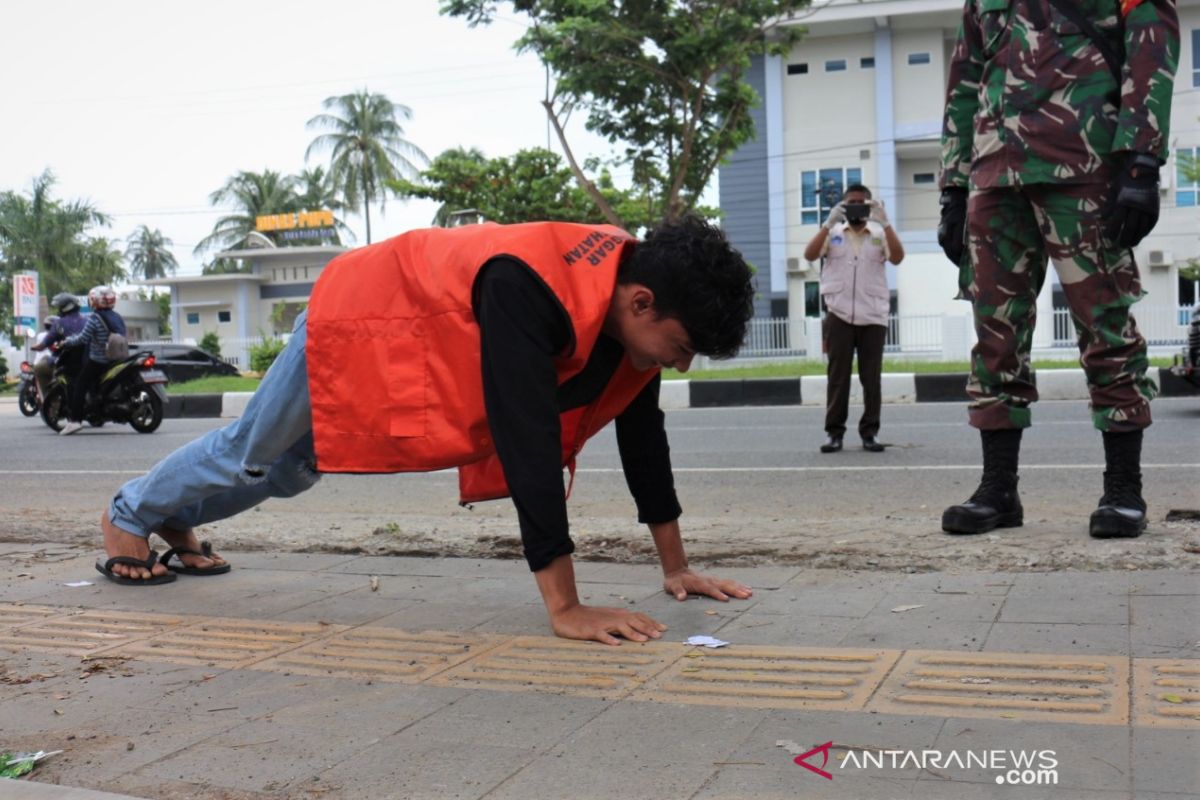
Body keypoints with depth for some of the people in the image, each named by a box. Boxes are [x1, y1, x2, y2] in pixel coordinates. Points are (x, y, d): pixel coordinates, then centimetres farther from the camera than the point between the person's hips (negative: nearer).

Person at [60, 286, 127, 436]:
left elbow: (83, 339, -14)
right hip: (116, 360, 7)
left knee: (79, 385, -3)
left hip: (97, 360, -7)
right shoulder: (117, 318, 10)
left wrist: (66, 341, 2)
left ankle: (74, 420, -13)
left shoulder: (94, 318, -11)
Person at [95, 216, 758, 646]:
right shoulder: (530, 289, -45)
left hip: (428, 342, 8)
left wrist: (674, 567, -8)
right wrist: (565, 608, -48)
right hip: (361, 316, -8)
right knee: (251, 451, 16)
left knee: (289, 471, 27)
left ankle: (175, 518, 55)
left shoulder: (635, 288, -18)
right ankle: (128, 516, 46)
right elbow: (528, 441, -49)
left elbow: (642, 432, -10)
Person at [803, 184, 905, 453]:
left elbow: (898, 257, -8)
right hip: (839, 316, 0)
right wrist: (828, 223, -18)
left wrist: (885, 223, -17)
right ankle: (834, 432, 6)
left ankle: (869, 432, 10)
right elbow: (810, 255, -7)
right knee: (838, 375, 2)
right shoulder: (833, 233, 8)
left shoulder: (879, 234, 7)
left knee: (871, 376, 3)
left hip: (873, 317, 0)